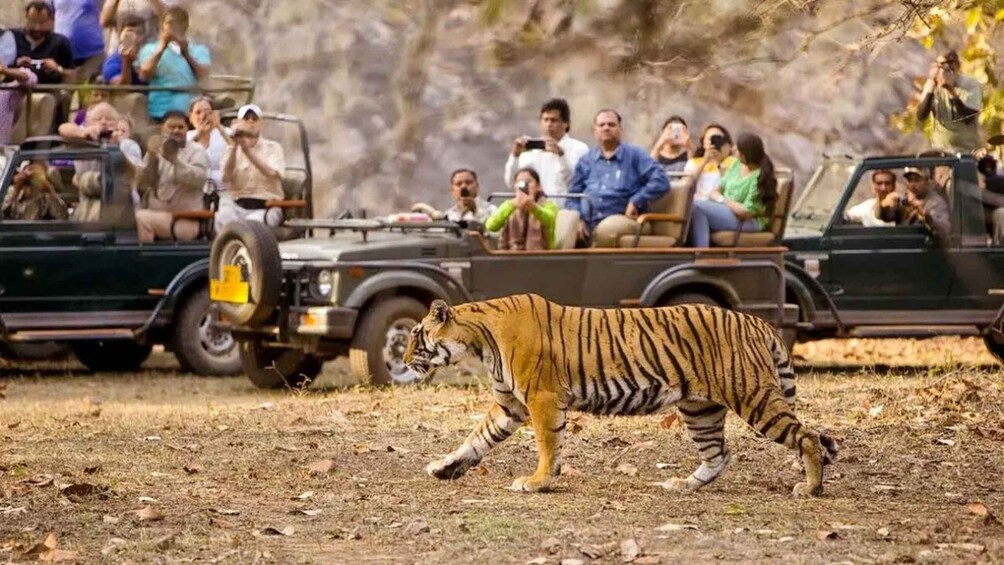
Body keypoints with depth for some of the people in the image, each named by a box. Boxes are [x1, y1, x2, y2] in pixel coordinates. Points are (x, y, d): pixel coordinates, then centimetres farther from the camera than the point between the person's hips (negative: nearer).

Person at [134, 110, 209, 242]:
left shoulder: (196, 151, 5)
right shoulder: (156, 151, 17)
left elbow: (199, 179, -15)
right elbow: (141, 185, 5)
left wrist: (174, 159, -25)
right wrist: (151, 161, -11)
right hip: (153, 214, 4)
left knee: (142, 218, -29)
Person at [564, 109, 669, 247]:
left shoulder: (635, 155, 10)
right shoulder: (586, 161, 21)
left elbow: (661, 182, 0)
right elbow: (573, 196, 20)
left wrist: (636, 202, -8)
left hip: (623, 219, -3)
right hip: (588, 221, 3)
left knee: (607, 229, -39)